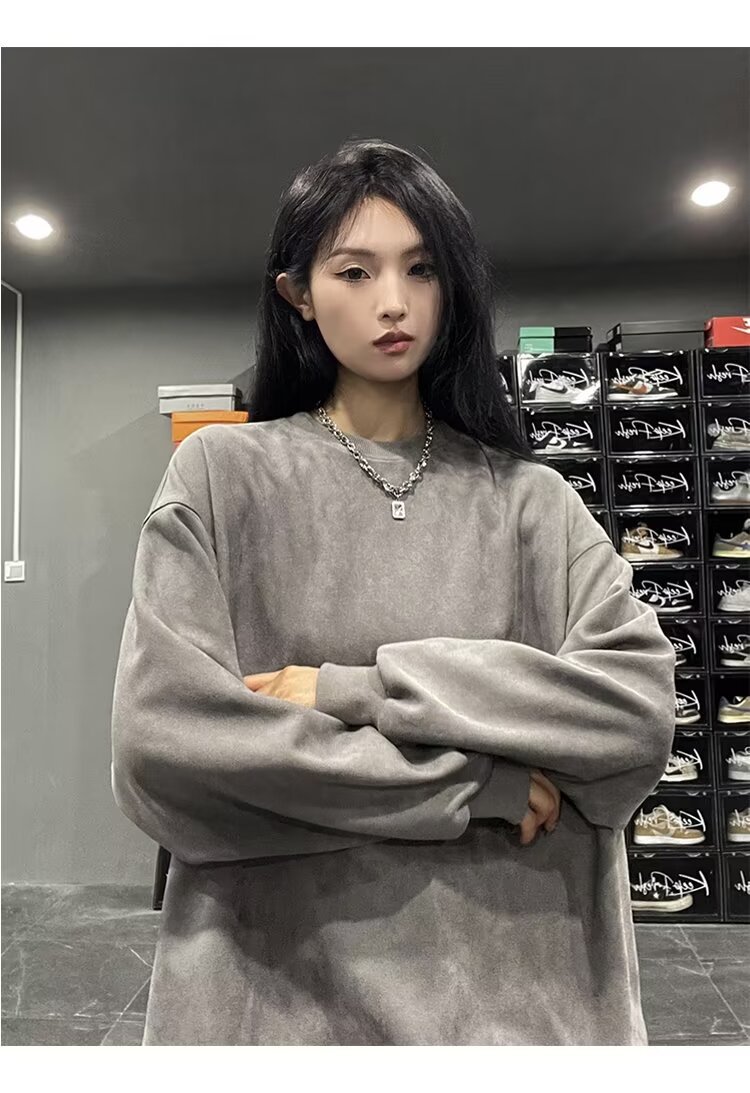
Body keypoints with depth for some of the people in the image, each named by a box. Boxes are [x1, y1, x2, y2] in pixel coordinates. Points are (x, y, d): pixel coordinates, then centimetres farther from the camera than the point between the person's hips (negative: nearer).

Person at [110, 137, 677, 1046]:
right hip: (283, 981, -1)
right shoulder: (222, 475, -7)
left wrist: (363, 689, -19)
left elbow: (639, 703, -12)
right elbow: (161, 741, -16)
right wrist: (473, 785, -16)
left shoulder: (529, 498, -1)